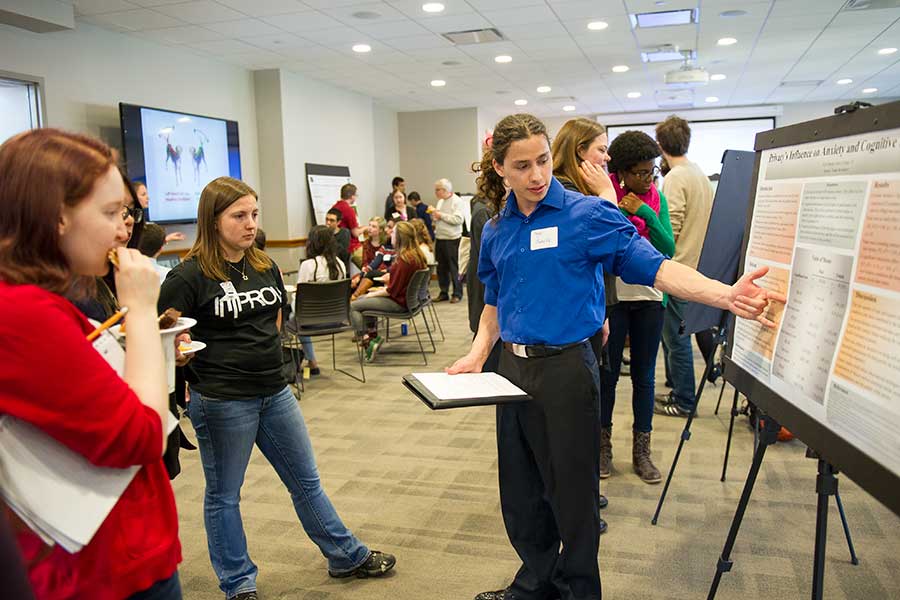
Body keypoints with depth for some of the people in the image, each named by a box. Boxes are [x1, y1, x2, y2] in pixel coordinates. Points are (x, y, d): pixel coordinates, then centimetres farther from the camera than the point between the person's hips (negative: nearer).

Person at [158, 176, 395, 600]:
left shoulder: (264, 265, 6)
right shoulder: (189, 276, -13)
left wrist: (258, 349, 8)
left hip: (274, 392, 6)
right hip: (222, 401, -6)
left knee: (306, 480, 17)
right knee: (224, 496, 12)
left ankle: (346, 557, 33)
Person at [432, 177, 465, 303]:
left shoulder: (457, 201, -8)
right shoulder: (440, 201, 16)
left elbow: (458, 219, -21)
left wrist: (441, 215, -16)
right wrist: (434, 215, 2)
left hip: (451, 239, -7)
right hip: (439, 238, 7)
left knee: (454, 267, -1)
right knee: (441, 267, 11)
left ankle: (457, 294, 7)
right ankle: (443, 293, 20)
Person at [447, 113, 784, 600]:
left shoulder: (586, 215, -9)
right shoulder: (496, 230, 7)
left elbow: (652, 265, -17)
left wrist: (725, 295, -32)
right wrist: (478, 354, 2)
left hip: (565, 368, -5)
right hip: (513, 367, 5)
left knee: (571, 491, 8)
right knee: (520, 490, 17)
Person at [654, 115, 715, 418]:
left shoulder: (675, 178, -16)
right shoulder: (701, 174, 13)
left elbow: (670, 229, -21)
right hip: (696, 263, 9)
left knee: (676, 337, 1)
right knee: (674, 333, 18)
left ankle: (684, 401, 11)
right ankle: (678, 390, 28)